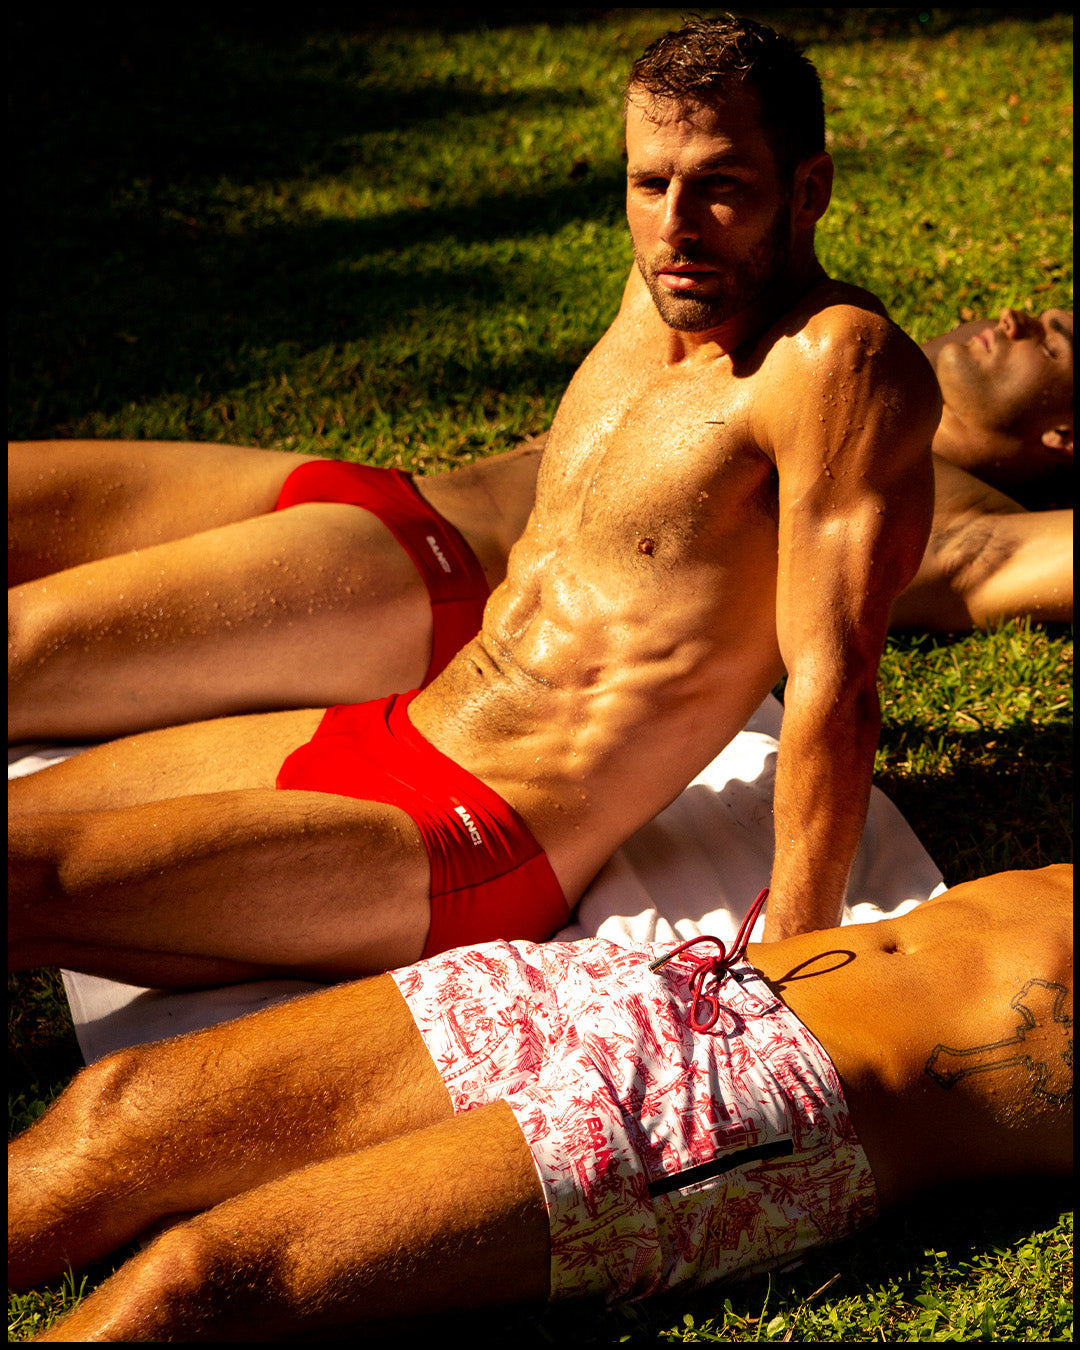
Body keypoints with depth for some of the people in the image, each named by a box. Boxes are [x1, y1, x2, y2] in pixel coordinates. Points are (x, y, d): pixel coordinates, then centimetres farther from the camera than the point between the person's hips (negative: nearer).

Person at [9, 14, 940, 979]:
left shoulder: (842, 361, -18)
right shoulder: (672, 280, 7)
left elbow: (834, 687, -22)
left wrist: (788, 974, -22)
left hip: (480, 848, -8)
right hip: (388, 726, 9)